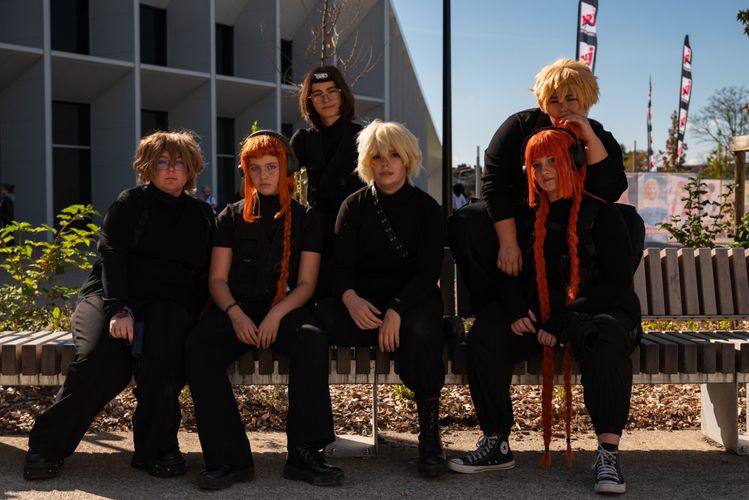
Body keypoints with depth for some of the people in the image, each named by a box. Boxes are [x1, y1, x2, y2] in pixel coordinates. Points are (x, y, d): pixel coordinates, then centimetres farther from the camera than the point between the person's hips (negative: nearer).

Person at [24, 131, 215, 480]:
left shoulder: (202, 215, 18)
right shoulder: (130, 203, 8)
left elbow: (205, 275, 13)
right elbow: (112, 256, -6)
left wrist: (196, 320, -6)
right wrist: (120, 309, -22)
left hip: (168, 304, 2)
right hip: (112, 297, -1)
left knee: (163, 352, -34)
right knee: (100, 361, -30)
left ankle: (156, 449, -16)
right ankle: (46, 447, -9)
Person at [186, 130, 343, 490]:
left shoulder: (304, 219, 12)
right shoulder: (232, 216, 14)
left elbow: (306, 283, 4)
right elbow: (218, 278, 7)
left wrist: (277, 314, -16)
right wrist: (235, 314, -14)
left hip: (285, 308, -1)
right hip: (236, 308, 1)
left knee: (312, 340, -35)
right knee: (199, 346, -32)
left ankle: (304, 453, -29)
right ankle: (229, 458, -30)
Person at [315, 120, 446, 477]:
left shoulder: (425, 207, 5)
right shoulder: (354, 206, 10)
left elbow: (429, 270, -5)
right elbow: (342, 266, 1)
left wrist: (396, 310, -24)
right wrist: (351, 299, -24)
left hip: (411, 298, -1)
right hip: (363, 300, 1)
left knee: (422, 329, -36)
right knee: (322, 317, -31)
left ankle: (430, 432, -27)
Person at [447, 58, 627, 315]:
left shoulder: (600, 139, 1)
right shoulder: (520, 126, -4)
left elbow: (611, 192, -15)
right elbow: (494, 182, -13)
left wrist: (589, 138, -22)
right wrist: (508, 243, -23)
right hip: (517, 221, 0)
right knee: (464, 224, -27)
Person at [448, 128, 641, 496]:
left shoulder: (600, 213, -2)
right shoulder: (530, 217, 12)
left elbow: (616, 283, -9)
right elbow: (512, 274, 14)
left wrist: (564, 324, -18)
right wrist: (515, 311, -9)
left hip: (603, 311, -4)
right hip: (540, 314, 4)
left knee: (604, 341, -38)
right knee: (483, 337, -21)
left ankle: (608, 454, -32)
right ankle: (496, 445, -14)